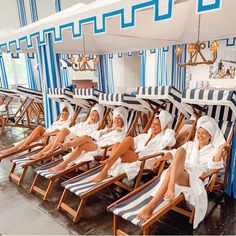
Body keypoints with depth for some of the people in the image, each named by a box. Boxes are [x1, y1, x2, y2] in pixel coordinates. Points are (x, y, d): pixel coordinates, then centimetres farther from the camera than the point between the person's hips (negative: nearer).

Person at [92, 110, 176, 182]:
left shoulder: (161, 139, 10)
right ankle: (104, 172, -29)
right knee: (117, 144, -22)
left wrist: (166, 129, 5)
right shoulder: (144, 136, 27)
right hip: (132, 158, 6)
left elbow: (171, 140, -13)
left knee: (129, 139, -25)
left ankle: (109, 160, -28)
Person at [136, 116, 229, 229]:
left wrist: (221, 149, -20)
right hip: (177, 172, 3)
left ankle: (151, 206, -42)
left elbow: (214, 164, -6)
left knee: (171, 171, -37)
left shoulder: (213, 150, 18)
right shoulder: (190, 144, 29)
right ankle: (171, 187, -48)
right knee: (180, 151, -30)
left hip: (195, 179, -3)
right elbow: (174, 153, 15)